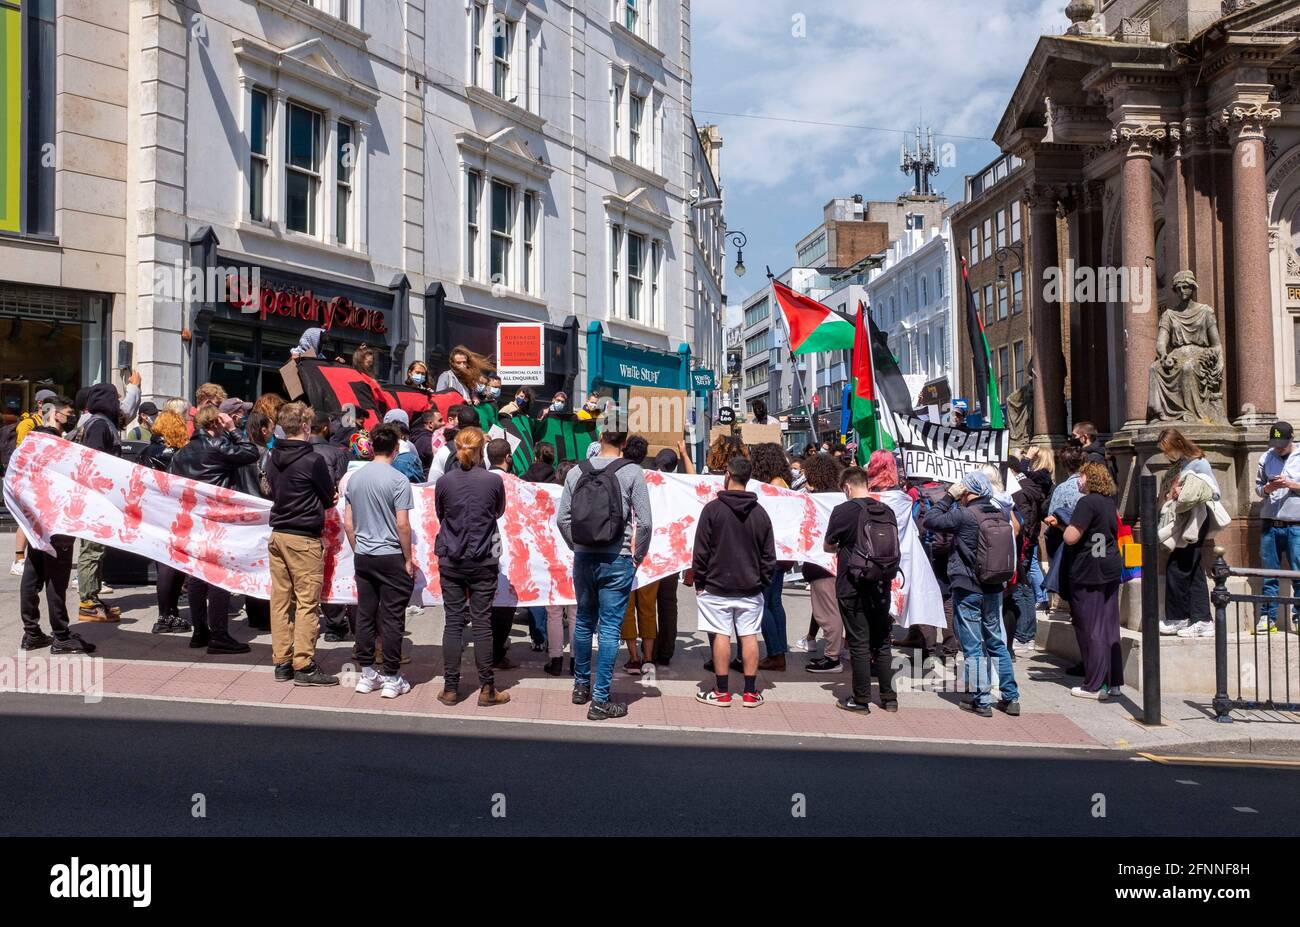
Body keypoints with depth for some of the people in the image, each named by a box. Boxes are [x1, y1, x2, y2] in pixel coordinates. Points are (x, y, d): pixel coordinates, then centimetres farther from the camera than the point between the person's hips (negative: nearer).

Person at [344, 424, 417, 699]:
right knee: (392, 618, 1)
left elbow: (348, 523, 9)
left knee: (365, 614, 11)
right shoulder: (398, 480, -12)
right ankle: (392, 679, 6)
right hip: (391, 556, -5)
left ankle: (367, 674, 18)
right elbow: (402, 524, -14)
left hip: (363, 557, 6)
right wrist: (408, 559, -5)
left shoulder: (354, 478, 6)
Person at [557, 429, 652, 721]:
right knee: (610, 628, 1)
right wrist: (638, 557, 2)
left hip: (583, 557, 4)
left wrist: (577, 547, 15)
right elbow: (644, 522, -11)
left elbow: (562, 518, 3)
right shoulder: (632, 472, -8)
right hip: (617, 560, -4)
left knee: (583, 621, 19)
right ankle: (600, 700, 3)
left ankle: (581, 685, 32)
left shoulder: (577, 471, 2)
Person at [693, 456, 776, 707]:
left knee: (721, 636, 1)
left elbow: (701, 550, -7)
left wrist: (699, 582, 1)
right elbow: (769, 555, 5)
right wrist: (764, 582, 13)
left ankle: (721, 692, 6)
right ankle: (750, 693, 10)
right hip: (750, 588, 3)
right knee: (749, 636, 6)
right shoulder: (760, 513, 3)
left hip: (717, 585, -3)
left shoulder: (713, 509, -8)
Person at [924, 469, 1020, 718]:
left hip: (967, 590, -6)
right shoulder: (1002, 514, 0)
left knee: (973, 647, 2)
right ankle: (1010, 698, 19)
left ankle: (981, 701, 5)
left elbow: (930, 521, -11)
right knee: (996, 643, 16)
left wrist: (949, 497, -4)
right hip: (994, 588, 6)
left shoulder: (963, 515, -17)